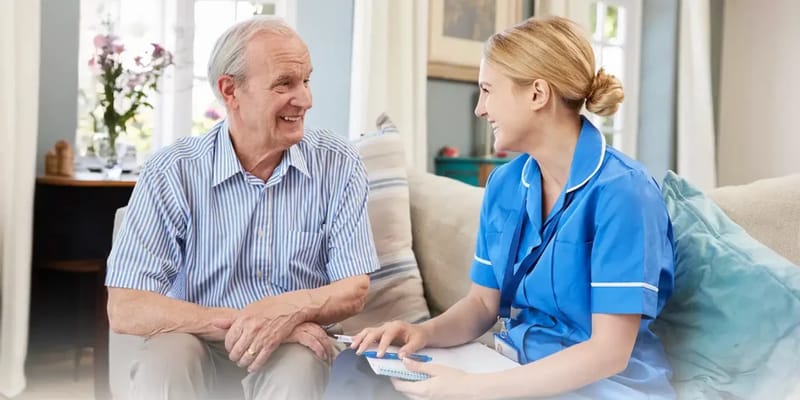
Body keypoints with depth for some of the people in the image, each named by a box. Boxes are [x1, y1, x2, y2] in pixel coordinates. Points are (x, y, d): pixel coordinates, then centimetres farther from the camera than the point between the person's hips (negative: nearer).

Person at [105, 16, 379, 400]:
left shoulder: (339, 165, -7)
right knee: (163, 362, -31)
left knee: (295, 367, -33)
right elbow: (125, 310, -15)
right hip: (201, 345, 1)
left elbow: (353, 291, -6)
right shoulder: (172, 173, -11)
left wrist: (291, 308, -28)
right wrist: (238, 323, -25)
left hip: (294, 345, 0)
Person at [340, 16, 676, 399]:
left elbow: (610, 351, -21)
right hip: (516, 369, 5)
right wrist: (425, 331, -15)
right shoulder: (504, 184, 1)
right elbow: (484, 302, 6)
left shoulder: (621, 191, -19)